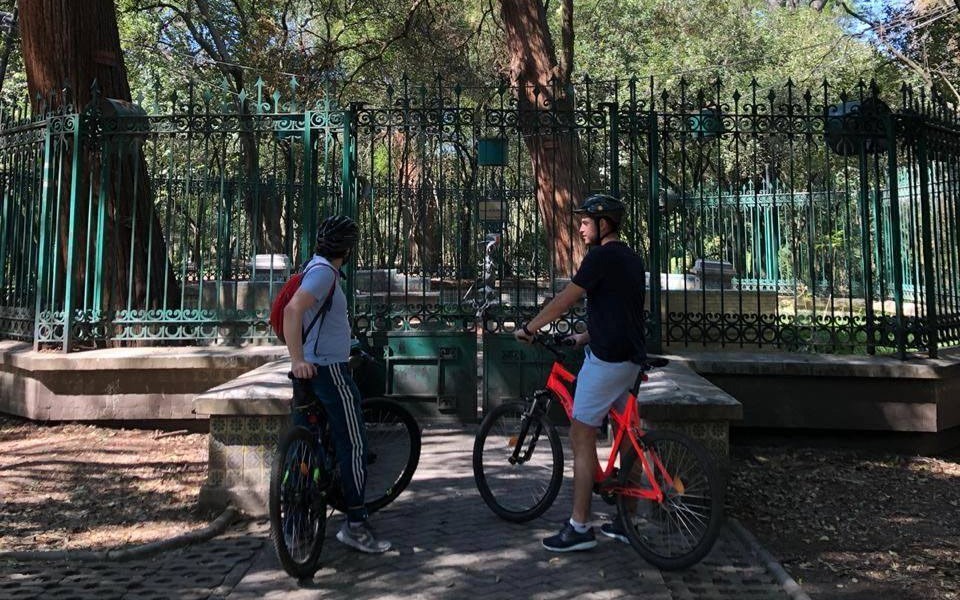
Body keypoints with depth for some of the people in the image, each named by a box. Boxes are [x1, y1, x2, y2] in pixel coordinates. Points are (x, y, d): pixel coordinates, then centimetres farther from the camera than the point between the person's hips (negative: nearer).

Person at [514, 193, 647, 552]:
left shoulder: (602, 257, -12)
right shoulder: (633, 260, 17)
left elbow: (563, 301, -11)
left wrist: (527, 328, 0)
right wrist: (585, 338, 25)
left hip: (606, 359, -10)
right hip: (631, 358, 10)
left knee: (581, 436, -4)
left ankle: (579, 528, 0)